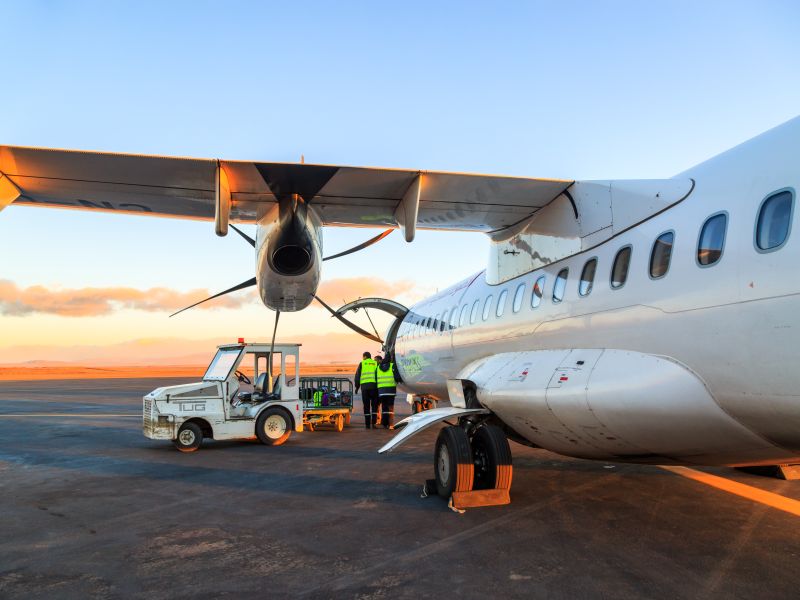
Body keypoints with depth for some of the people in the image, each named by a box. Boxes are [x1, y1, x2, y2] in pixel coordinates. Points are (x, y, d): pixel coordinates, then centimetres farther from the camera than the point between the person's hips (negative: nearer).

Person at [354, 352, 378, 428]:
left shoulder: (362, 363, 9)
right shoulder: (375, 364, 11)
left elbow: (357, 376, 8)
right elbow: (378, 376, 7)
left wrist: (357, 387, 16)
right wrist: (378, 386, 14)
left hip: (364, 386, 0)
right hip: (374, 385, 0)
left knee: (366, 406, 5)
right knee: (374, 405, 7)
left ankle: (367, 424, 4)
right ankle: (373, 422, -4)